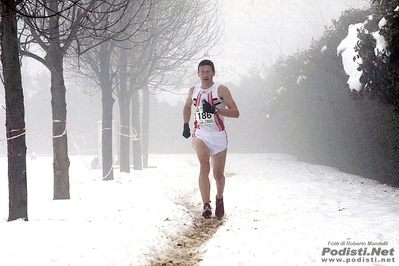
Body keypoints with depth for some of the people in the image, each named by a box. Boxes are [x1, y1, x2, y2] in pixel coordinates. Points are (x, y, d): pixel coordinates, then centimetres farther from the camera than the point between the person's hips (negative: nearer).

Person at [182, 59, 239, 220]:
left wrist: (215, 110, -25)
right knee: (204, 165, -26)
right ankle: (206, 205, -29)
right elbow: (187, 107, 27)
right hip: (200, 134, 1)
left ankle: (219, 199, 40)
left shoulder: (221, 90, -7)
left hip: (218, 136, -1)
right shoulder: (193, 91, 6)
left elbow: (235, 113, -13)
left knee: (218, 174, 9)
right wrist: (185, 125, 13)